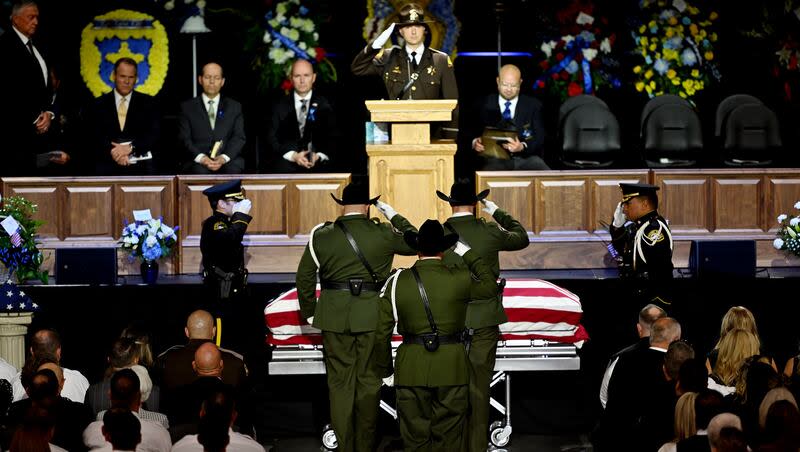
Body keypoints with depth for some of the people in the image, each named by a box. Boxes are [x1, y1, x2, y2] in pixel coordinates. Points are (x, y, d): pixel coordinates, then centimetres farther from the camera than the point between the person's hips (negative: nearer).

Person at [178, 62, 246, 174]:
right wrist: (201, 157, -15)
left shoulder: (234, 107, 18)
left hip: (228, 161, 1)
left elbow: (239, 137, 8)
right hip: (198, 162, -1)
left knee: (233, 169, -34)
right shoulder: (187, 107, 15)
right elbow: (184, 138, 5)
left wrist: (224, 157, -12)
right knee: (200, 171, -36)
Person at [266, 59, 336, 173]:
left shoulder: (324, 105, 11)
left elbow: (332, 138, 5)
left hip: (318, 164, 0)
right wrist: (293, 155, -11)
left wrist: (319, 156, -15)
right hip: (287, 162, 1)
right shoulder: (280, 106, 12)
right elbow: (272, 137, 5)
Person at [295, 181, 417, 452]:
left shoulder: (322, 236, -1)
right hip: (373, 317, -1)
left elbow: (304, 277, 4)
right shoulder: (383, 234, -4)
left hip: (335, 317, 1)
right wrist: (393, 216, 18)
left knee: (340, 382, 9)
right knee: (369, 382, 9)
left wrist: (308, 313, 15)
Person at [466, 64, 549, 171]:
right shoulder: (484, 105, 14)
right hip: (496, 160, -1)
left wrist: (523, 147, -17)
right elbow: (471, 133, 14)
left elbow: (539, 138, 4)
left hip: (526, 158, 1)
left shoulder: (533, 105, 13)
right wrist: (474, 142, -11)